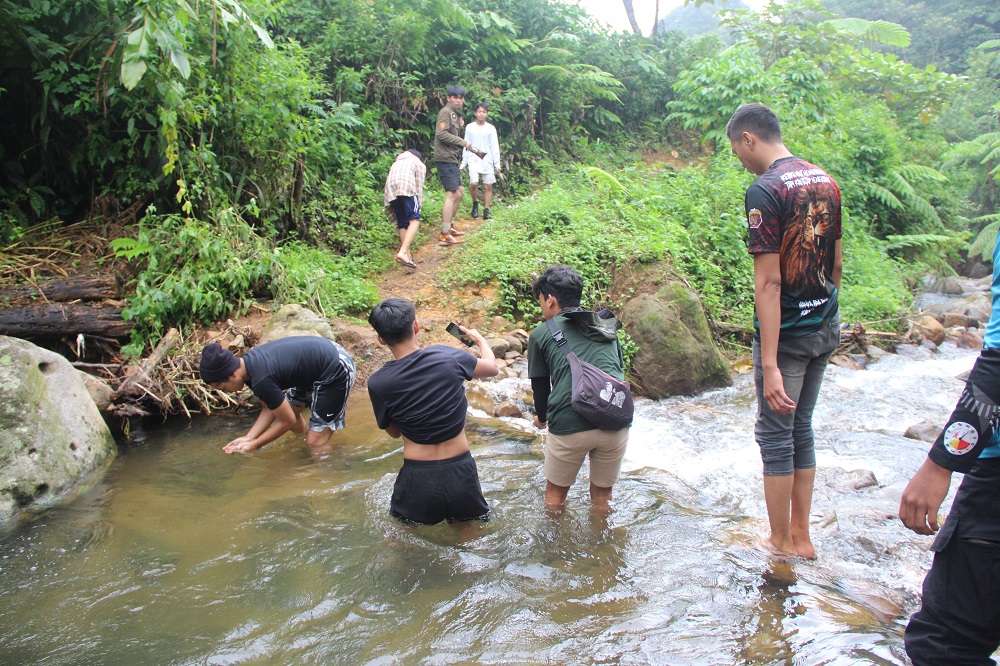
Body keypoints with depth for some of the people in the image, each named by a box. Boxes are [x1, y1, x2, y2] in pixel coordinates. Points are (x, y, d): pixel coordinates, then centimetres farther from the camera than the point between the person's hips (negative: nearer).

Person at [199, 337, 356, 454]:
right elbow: (269, 408, 7)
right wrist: (248, 438, -4)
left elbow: (287, 421, -14)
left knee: (315, 443, -7)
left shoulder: (262, 381, -29)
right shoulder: (248, 362, -1)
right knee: (290, 408, 26)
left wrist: (253, 445, -4)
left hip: (336, 372, -10)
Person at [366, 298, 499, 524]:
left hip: (417, 478, -1)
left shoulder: (378, 383, -12)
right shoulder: (449, 357, -11)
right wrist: (479, 338, 29)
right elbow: (492, 367, 11)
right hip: (460, 471, 1)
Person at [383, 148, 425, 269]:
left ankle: (407, 254, 2)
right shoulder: (419, 164, 28)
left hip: (390, 191, 5)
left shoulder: (395, 163, 40)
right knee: (414, 220, -12)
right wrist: (418, 207, 16)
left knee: (402, 223, 12)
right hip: (406, 188, -5)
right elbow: (419, 187, 16)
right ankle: (403, 252, -31)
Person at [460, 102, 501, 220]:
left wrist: (497, 164, 1)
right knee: (474, 183, -18)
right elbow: (466, 146, 10)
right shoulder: (469, 127, 7)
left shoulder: (491, 129, 6)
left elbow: (495, 147, 6)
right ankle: (475, 204, 6)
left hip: (487, 162, 1)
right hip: (473, 160, -1)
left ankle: (486, 210, 7)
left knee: (488, 186, -2)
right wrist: (463, 163, 6)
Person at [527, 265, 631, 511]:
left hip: (568, 426, -3)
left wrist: (541, 418, 34)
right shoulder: (608, 327, 18)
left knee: (555, 493, 20)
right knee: (602, 495, 22)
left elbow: (540, 384, 14)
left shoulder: (541, 334, 7)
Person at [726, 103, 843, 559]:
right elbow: (837, 263, 14)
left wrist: (769, 364, -23)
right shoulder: (825, 180, 8)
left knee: (775, 434, 6)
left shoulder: (765, 190, -17)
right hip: (825, 328, 8)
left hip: (787, 332, -8)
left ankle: (782, 544, 18)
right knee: (801, 428, 17)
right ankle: (801, 537, 26)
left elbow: (769, 281, -22)